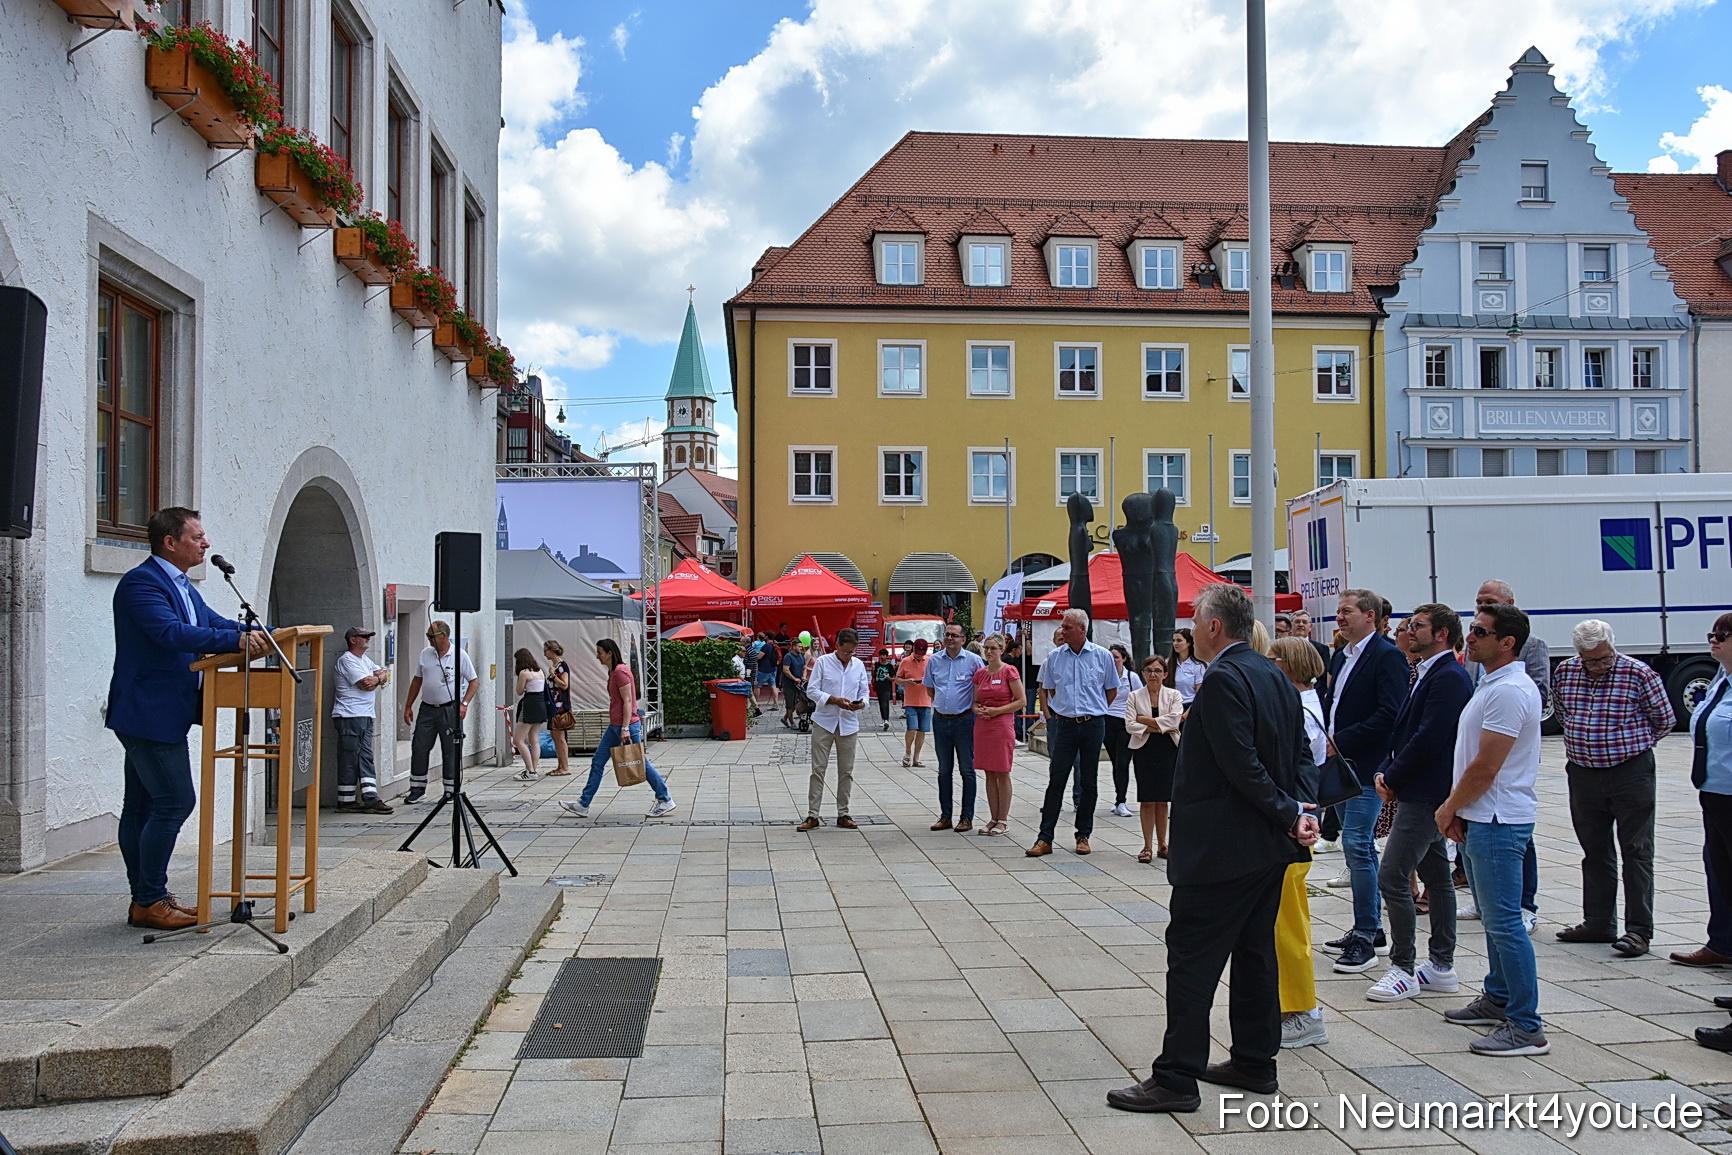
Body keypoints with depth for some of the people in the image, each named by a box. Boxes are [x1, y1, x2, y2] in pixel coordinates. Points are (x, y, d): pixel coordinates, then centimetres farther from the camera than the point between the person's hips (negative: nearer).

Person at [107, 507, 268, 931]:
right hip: (149, 712, -11)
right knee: (174, 801, -10)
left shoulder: (181, 586, 17)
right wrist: (238, 640, -34)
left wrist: (268, 635, 1)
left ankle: (145, 899, 19)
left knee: (142, 805, 13)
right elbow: (173, 633, -28)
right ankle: (150, 901, -2)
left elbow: (214, 623, 15)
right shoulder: (141, 583, -15)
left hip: (158, 713, 11)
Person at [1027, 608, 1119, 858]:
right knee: (1056, 780, -2)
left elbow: (1112, 690, 10)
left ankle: (1083, 835, 17)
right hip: (1065, 725, 1)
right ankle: (1045, 838, 0)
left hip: (1093, 725, -1)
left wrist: (1093, 709, 10)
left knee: (1088, 782, 7)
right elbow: (1047, 689, 17)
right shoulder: (1054, 657, 3)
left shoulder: (1102, 656, -1)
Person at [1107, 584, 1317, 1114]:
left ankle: (1176, 1079, -1)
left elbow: (1242, 765, -22)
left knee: (1192, 958, -5)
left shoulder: (1224, 679, -18)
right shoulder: (1274, 675, 11)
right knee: (1255, 952, 16)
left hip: (1220, 848, -10)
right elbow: (1297, 753, 14)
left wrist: (1289, 815, -13)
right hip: (1268, 849, 10)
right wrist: (1297, 810, 3)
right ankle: (1254, 1062, 25)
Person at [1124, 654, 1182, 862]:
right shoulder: (1134, 696, 4)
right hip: (1144, 750, 0)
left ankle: (1161, 844, 16)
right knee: (1147, 800, -1)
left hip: (1168, 750, 1)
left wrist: (1144, 720, -9)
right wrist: (1157, 728, -12)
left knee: (1162, 799, 6)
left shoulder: (1173, 695, 5)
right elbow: (1130, 725, -6)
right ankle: (1148, 846, 5)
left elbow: (1173, 720, -11)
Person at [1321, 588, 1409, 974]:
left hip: (1367, 768, -9)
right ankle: (1371, 930, 22)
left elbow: (1389, 715, -19)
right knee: (1360, 847, 14)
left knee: (1357, 845, -12)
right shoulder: (1341, 657, 16)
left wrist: (1340, 741, -18)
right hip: (1341, 765, 9)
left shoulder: (1387, 656, -11)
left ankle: (1365, 937, -5)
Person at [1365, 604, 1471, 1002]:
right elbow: (1406, 731, 16)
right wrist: (1386, 773, 2)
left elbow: (1430, 739, -22)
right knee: (1436, 877, 14)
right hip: (1421, 793, 11)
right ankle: (1441, 967, 22)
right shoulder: (1430, 674, 15)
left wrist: (1393, 779, -12)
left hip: (1427, 794, -11)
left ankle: (1403, 969, -1)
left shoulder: (1449, 677, -16)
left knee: (1392, 877, -9)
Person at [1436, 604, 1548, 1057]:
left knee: (1504, 922, -7)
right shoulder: (1492, 684, 15)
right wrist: (1457, 809, 11)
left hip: (1497, 822, -11)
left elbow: (1485, 768, -21)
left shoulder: (1509, 691, -20)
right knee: (1493, 916, 19)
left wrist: (1448, 809, -8)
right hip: (1481, 818, 11)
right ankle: (1498, 1000, 31)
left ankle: (1527, 1027, -2)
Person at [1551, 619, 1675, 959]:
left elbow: (1665, 720, 0)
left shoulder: (1639, 674, -12)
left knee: (1636, 852, 0)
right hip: (1582, 775, 5)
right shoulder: (1563, 673, 0)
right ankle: (1598, 923, 22)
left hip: (1631, 774, -4)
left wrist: (1631, 745, 8)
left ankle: (1639, 929, 4)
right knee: (1595, 852, 12)